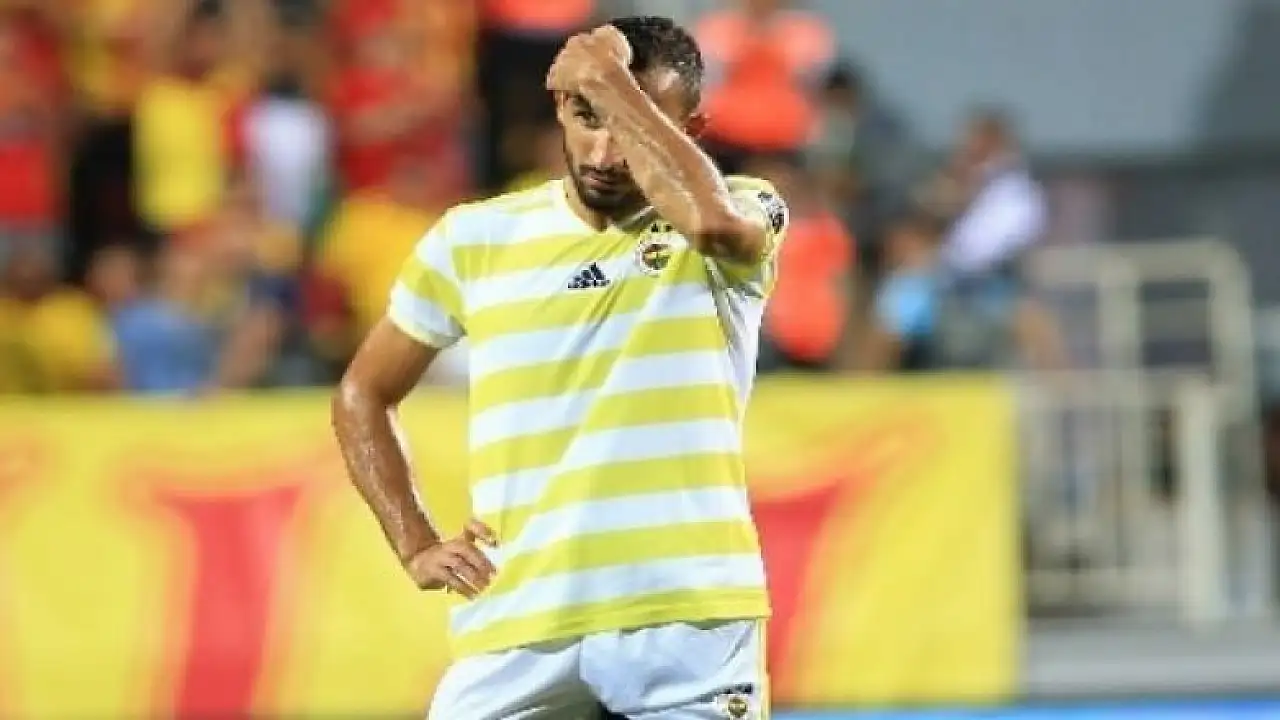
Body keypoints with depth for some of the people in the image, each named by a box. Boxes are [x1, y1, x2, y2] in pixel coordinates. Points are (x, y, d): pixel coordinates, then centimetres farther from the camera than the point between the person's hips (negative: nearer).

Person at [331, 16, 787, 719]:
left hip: (689, 619, -2)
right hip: (517, 626, 2)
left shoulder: (743, 217, 1)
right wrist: (416, 546, 7)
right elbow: (363, 394, 20)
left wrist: (610, 77, -15)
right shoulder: (472, 238, 9)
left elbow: (715, 218, -26)